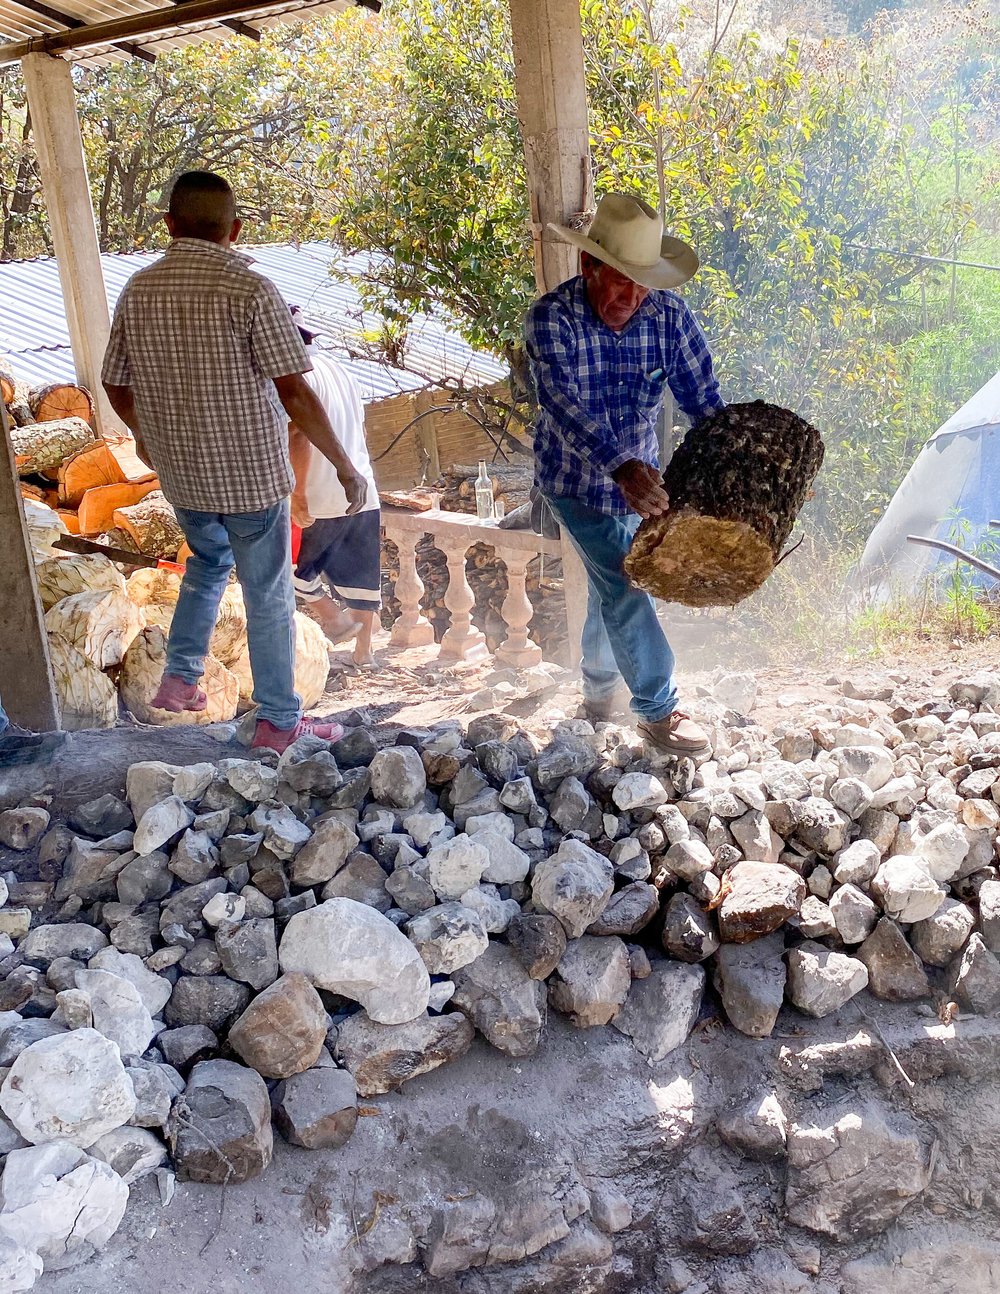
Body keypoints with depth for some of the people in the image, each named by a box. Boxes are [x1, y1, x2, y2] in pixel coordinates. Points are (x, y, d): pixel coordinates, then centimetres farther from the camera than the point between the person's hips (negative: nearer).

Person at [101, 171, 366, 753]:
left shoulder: (139, 289, 0)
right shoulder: (249, 289, -17)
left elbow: (116, 386, 9)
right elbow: (295, 393, -21)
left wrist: (144, 434, 28)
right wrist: (345, 465, -12)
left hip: (180, 470, 6)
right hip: (251, 471, -5)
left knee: (209, 562, 31)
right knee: (269, 596, 8)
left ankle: (180, 678, 32)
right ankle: (279, 722, 19)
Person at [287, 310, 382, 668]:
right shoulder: (339, 370, 16)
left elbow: (298, 436, -21)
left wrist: (298, 494, -19)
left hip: (323, 500, -8)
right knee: (362, 575, 11)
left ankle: (334, 619, 9)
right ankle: (363, 652, 17)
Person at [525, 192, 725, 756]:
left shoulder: (671, 315, -15)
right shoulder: (552, 318, -25)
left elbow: (706, 401, -14)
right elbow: (564, 403, -39)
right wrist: (622, 468, -55)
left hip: (641, 475, 4)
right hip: (577, 479, -4)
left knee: (613, 582, 19)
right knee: (623, 584, -13)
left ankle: (599, 687, 41)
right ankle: (659, 710, 0)